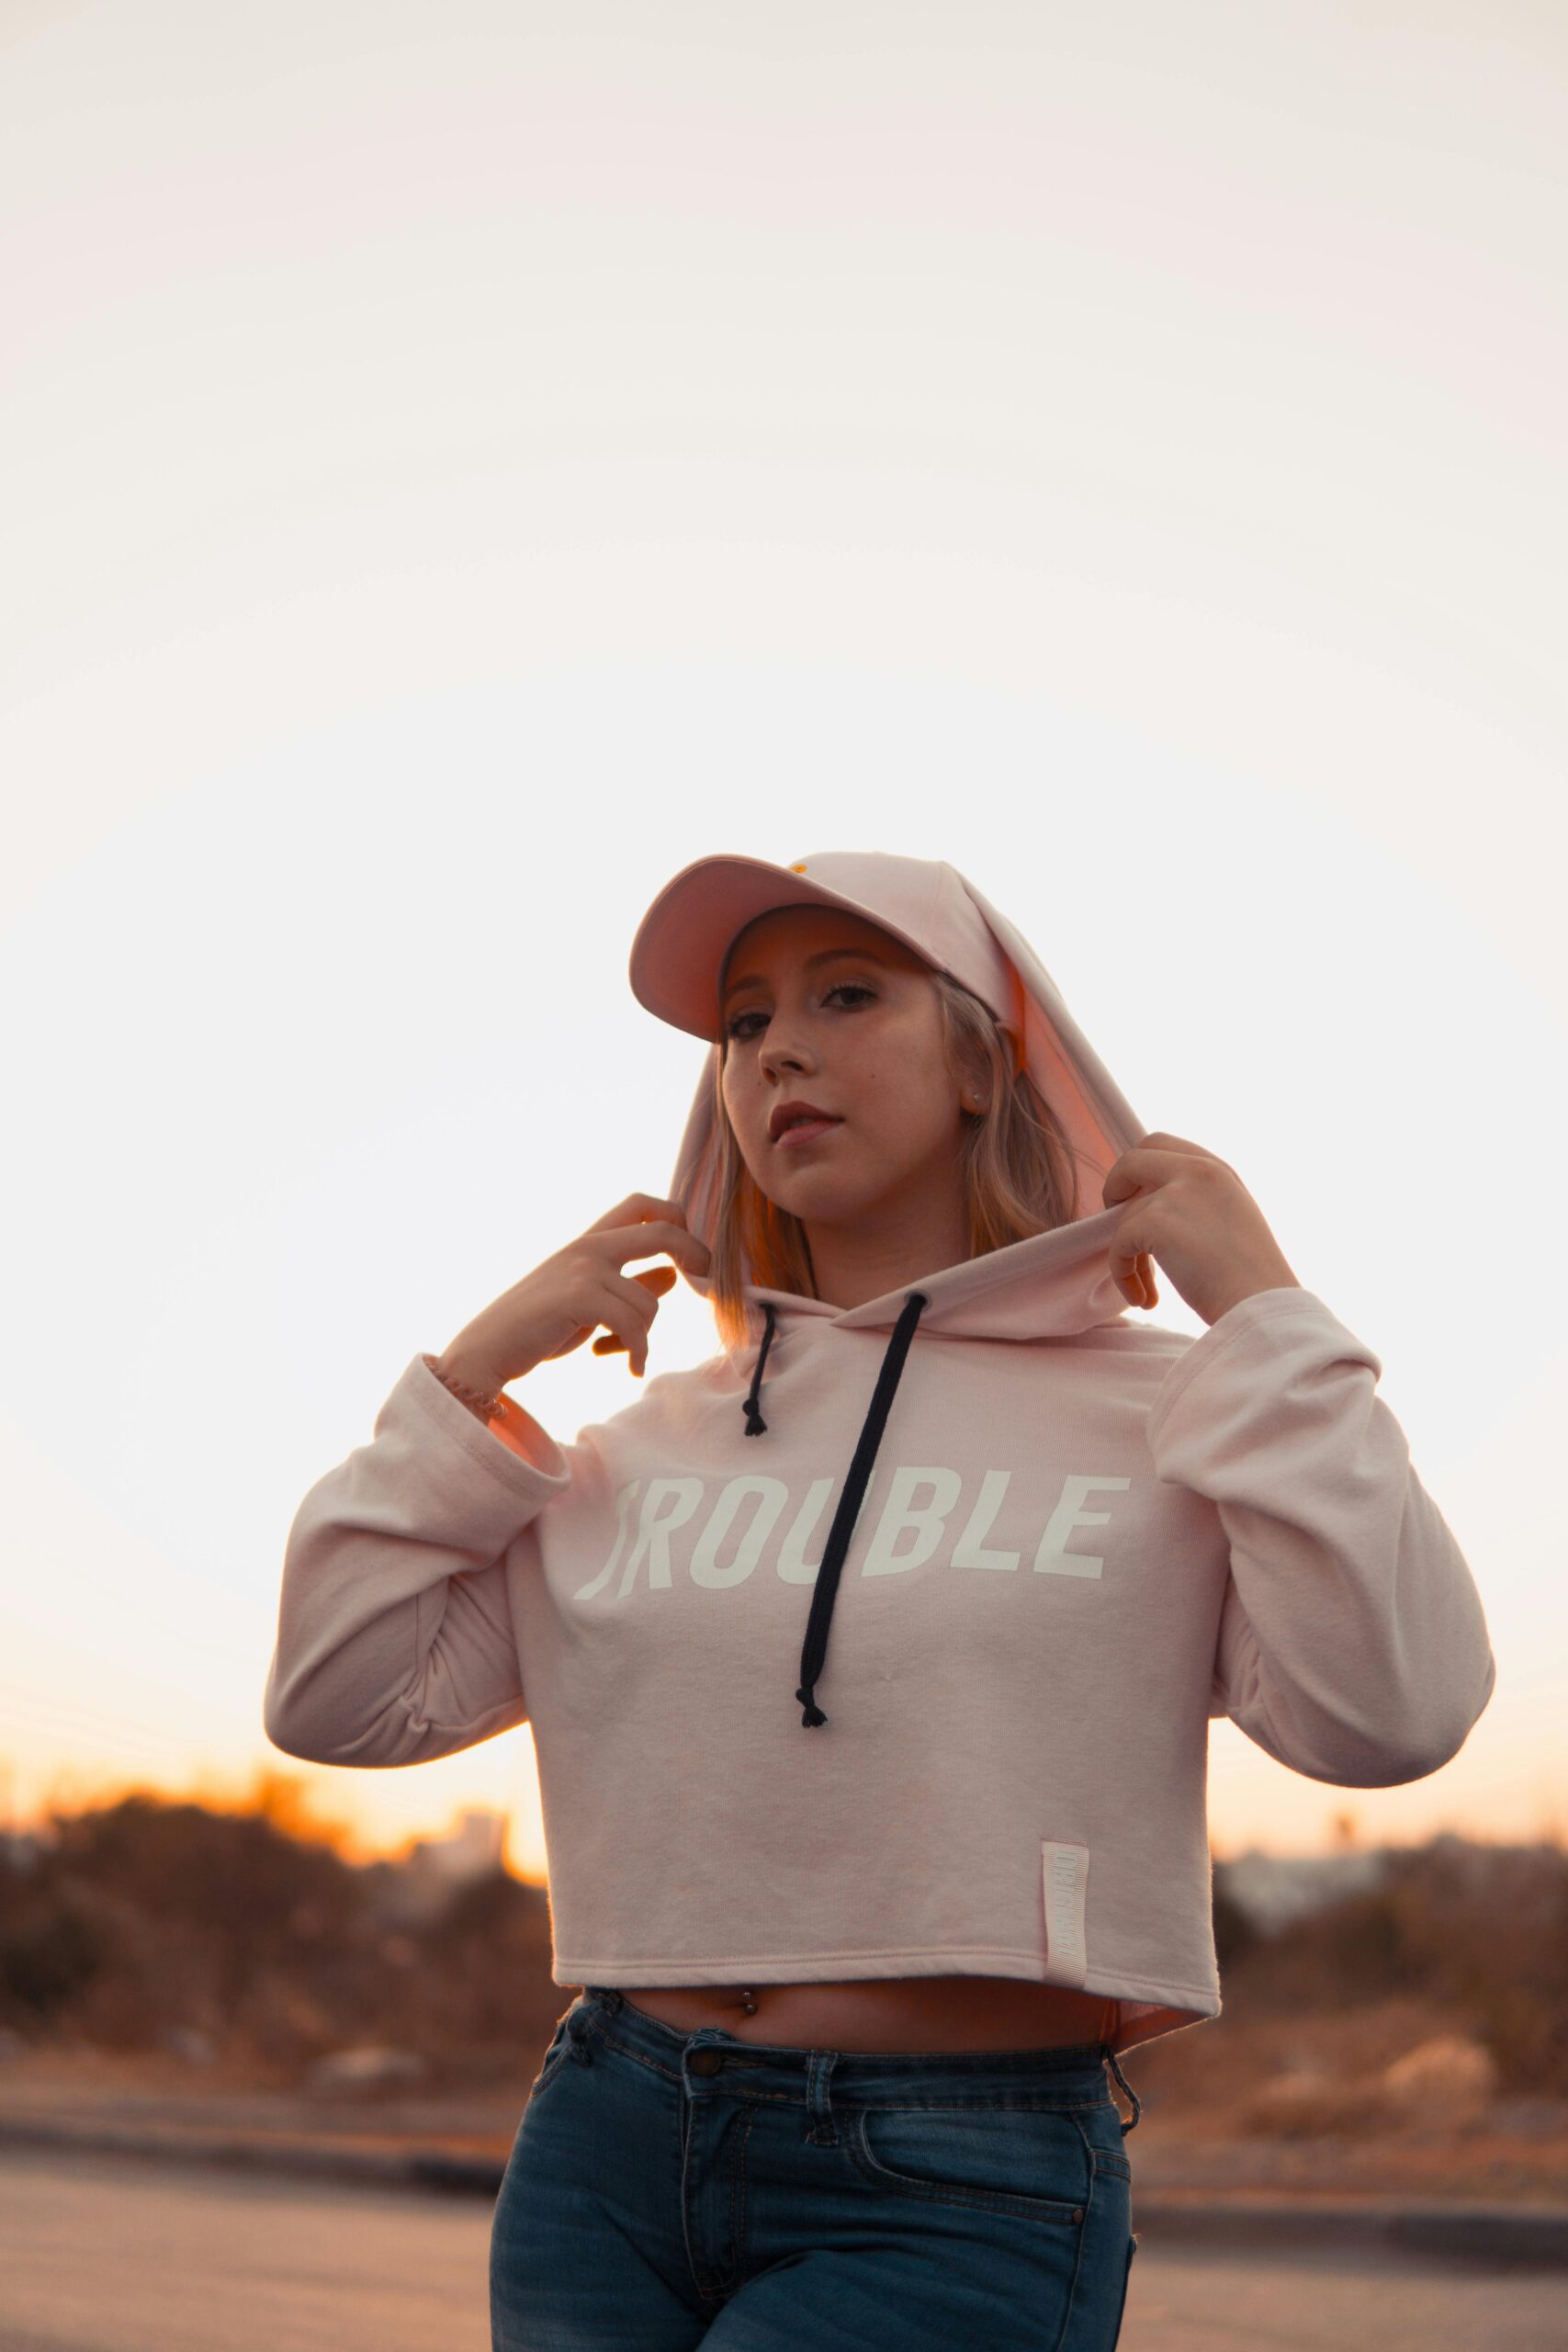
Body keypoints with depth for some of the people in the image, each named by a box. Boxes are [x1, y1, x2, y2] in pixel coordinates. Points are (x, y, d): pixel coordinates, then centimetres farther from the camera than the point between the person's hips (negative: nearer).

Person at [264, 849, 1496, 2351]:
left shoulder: (1164, 1420, 1)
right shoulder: (649, 1448, 10)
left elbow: (1389, 1711, -14)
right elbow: (336, 1696, 8)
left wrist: (1264, 1313, -9)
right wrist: (483, 1361, 3)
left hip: (959, 2205, -4)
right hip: (609, 2165, 4)